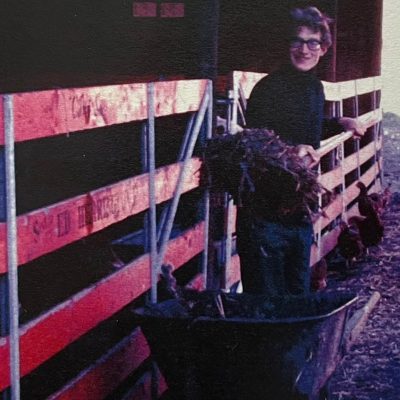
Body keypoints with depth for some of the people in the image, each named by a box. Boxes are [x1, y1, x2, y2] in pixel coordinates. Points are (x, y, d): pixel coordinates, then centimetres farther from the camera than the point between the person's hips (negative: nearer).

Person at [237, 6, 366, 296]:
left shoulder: (315, 88, 10)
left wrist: (340, 124, 22)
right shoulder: (269, 88, -14)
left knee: (299, 296, 16)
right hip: (265, 215, -8)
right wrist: (290, 150, -34)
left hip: (300, 215, 8)